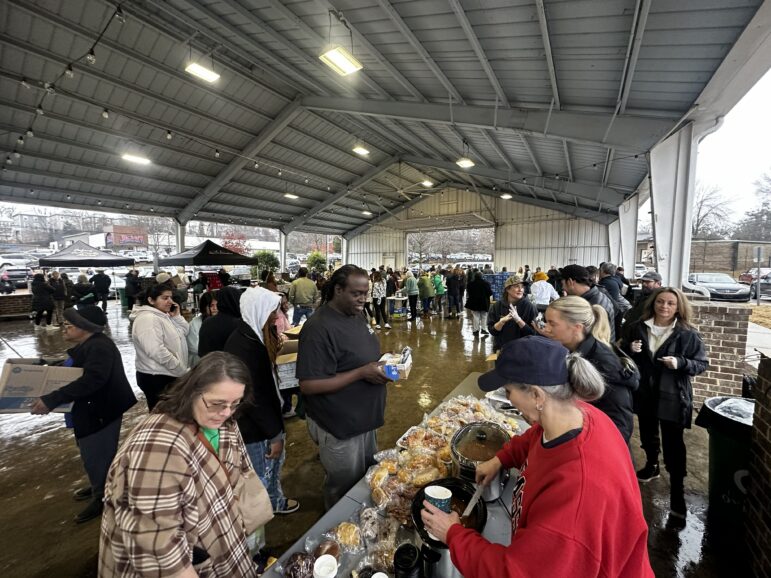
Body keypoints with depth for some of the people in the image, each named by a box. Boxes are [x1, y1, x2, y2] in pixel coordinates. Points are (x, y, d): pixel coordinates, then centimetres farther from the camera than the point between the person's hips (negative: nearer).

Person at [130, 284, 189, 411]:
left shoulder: (164, 315, 9)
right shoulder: (147, 319, -21)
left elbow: (185, 332, 12)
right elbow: (157, 352, -29)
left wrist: (176, 316, -5)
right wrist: (181, 370, -22)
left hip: (167, 375, 9)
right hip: (156, 377, -9)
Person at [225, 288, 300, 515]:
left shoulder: (255, 336, 2)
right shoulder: (242, 346, -28)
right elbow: (253, 397, -25)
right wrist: (275, 434, -19)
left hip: (265, 416, 10)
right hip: (254, 426, -10)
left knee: (274, 463, 27)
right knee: (260, 475, 11)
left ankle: (276, 501, 49)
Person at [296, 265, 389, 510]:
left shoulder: (356, 315, 2)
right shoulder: (319, 329, -25)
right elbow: (308, 386, -26)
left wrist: (383, 365, -3)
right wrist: (362, 373, -28)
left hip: (365, 418, 8)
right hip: (340, 428, -8)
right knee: (345, 488, 14)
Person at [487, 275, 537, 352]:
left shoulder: (529, 306, -9)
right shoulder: (496, 306, -5)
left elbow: (533, 332, -12)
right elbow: (492, 330, -6)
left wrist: (518, 319, -25)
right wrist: (502, 321, -23)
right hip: (501, 348, 1)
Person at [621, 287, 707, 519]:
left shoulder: (687, 333, -9)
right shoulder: (637, 327, -2)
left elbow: (702, 363, -5)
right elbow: (623, 354, 8)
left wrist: (680, 363, -24)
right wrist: (630, 349, -14)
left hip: (672, 397, -3)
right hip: (643, 393, 4)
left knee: (673, 445, -1)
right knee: (647, 435, 22)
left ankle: (677, 493, 11)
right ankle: (652, 466, 46)